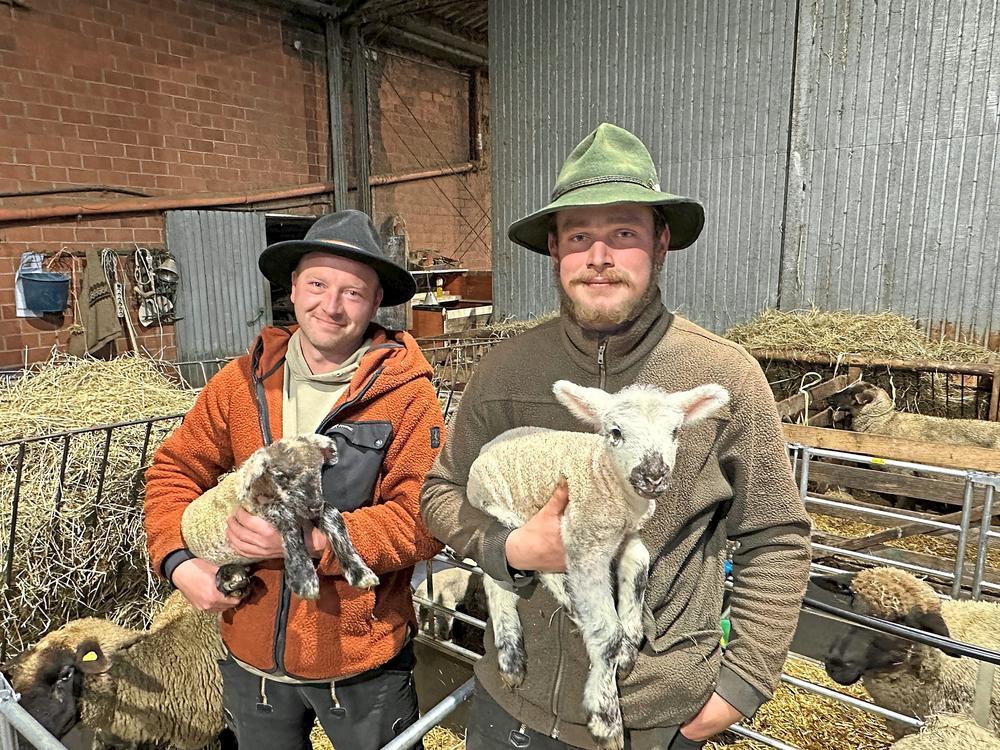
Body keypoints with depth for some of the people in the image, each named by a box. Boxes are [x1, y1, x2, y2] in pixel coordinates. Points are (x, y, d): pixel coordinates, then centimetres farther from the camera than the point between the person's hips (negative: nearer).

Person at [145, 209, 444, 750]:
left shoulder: (408, 394, -17)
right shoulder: (242, 381, -5)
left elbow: (424, 518, -21)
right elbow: (175, 470, 4)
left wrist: (312, 541, -27)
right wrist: (179, 561, -10)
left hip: (363, 663, -3)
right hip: (251, 653, 4)